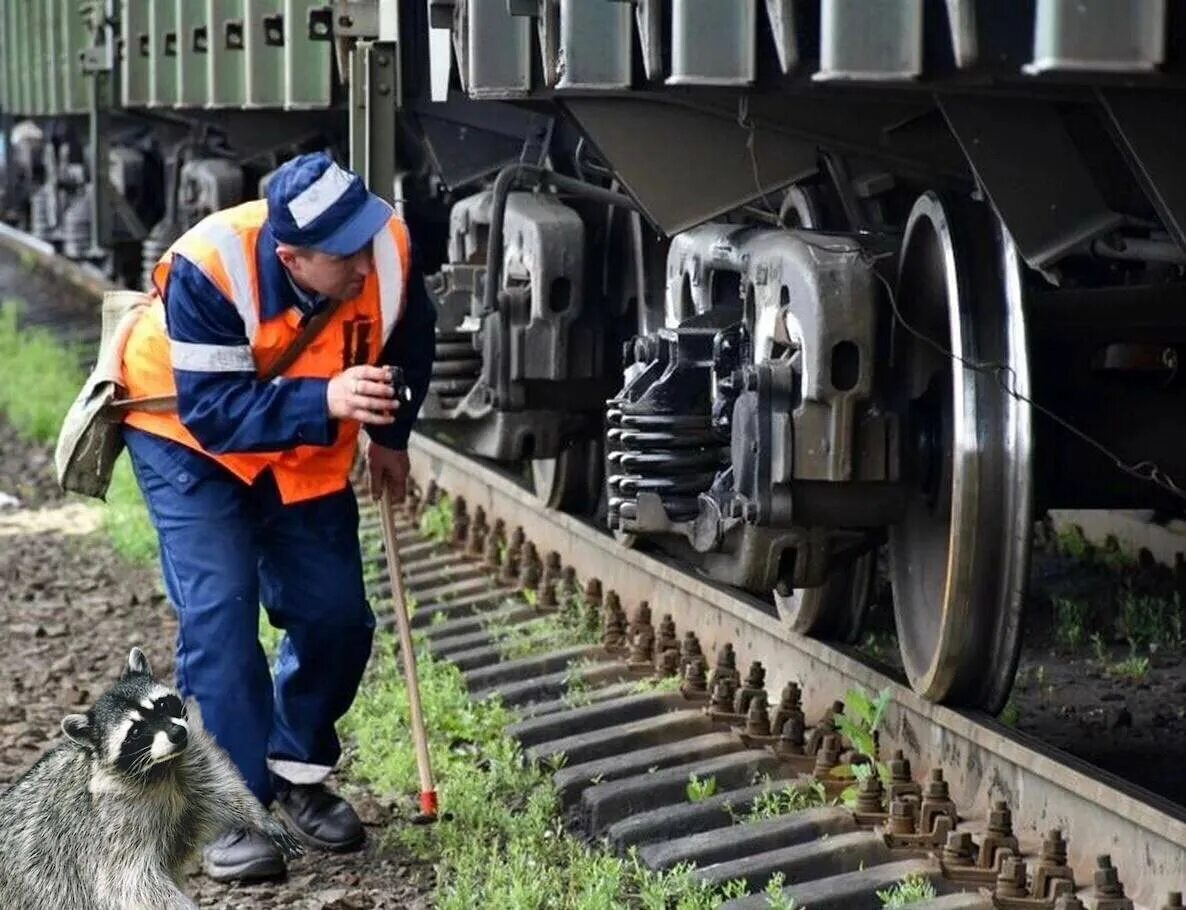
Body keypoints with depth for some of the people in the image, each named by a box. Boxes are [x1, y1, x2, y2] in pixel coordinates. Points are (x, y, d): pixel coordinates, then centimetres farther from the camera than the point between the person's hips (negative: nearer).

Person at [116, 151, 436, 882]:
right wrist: (326, 401, -51)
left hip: (308, 447, 4)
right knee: (219, 615, -17)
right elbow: (213, 410, -38)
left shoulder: (389, 249, -26)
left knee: (336, 617, 1)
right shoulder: (207, 271, -39)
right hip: (189, 435, -4)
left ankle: (297, 771, 24)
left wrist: (390, 438, 8)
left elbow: (410, 338, -3)